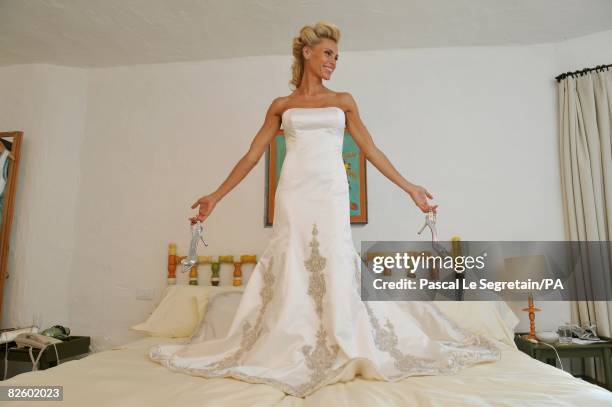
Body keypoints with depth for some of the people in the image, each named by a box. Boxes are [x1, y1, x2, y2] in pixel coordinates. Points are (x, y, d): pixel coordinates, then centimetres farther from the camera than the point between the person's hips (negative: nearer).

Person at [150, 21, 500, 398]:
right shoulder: (281, 105, 13)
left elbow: (372, 150, 14)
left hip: (331, 192, 0)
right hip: (293, 194, 0)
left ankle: (346, 349, 10)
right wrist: (216, 196, 8)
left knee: (335, 267, -5)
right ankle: (289, 351, 12)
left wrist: (410, 187, 11)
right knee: (291, 270, -1)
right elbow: (252, 155, 12)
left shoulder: (343, 101, 15)